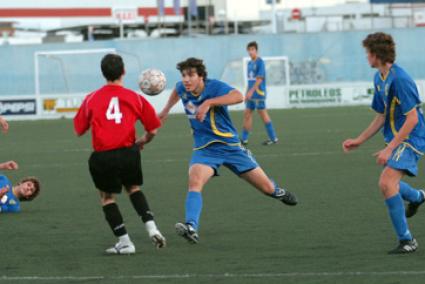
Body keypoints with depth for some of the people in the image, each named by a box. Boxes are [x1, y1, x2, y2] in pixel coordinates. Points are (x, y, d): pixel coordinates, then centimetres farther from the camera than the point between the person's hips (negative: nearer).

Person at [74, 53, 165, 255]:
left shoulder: (91, 99, 4)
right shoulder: (135, 98, 5)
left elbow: (78, 130, 11)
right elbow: (153, 130, 7)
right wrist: (141, 142, 29)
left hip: (102, 158, -2)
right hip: (128, 153, 2)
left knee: (107, 197, 17)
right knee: (133, 188, 27)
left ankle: (125, 242, 11)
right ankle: (152, 228, 11)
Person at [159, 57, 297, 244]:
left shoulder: (214, 87, -21)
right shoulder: (182, 89, -3)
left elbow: (238, 96, -43)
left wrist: (208, 102, -49)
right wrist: (166, 110, 24)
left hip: (230, 146, -3)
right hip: (204, 149, 3)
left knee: (267, 188, 7)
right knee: (194, 182, -30)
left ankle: (278, 192, 45)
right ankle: (191, 228, -43)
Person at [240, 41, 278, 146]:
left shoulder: (260, 62, -10)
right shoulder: (250, 63, 14)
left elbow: (259, 79, -16)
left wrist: (251, 91, -19)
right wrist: (247, 94, 16)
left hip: (258, 94, -8)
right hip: (251, 95, 8)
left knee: (263, 114, -4)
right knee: (247, 114, 6)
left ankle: (273, 138, 3)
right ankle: (244, 139, 8)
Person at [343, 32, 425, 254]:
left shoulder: (399, 79, -23)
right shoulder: (379, 78, 7)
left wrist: (389, 149, -25)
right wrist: (359, 140, 16)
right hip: (395, 137, 10)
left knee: (387, 183, -23)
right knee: (388, 185, 23)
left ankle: (406, 240, -15)